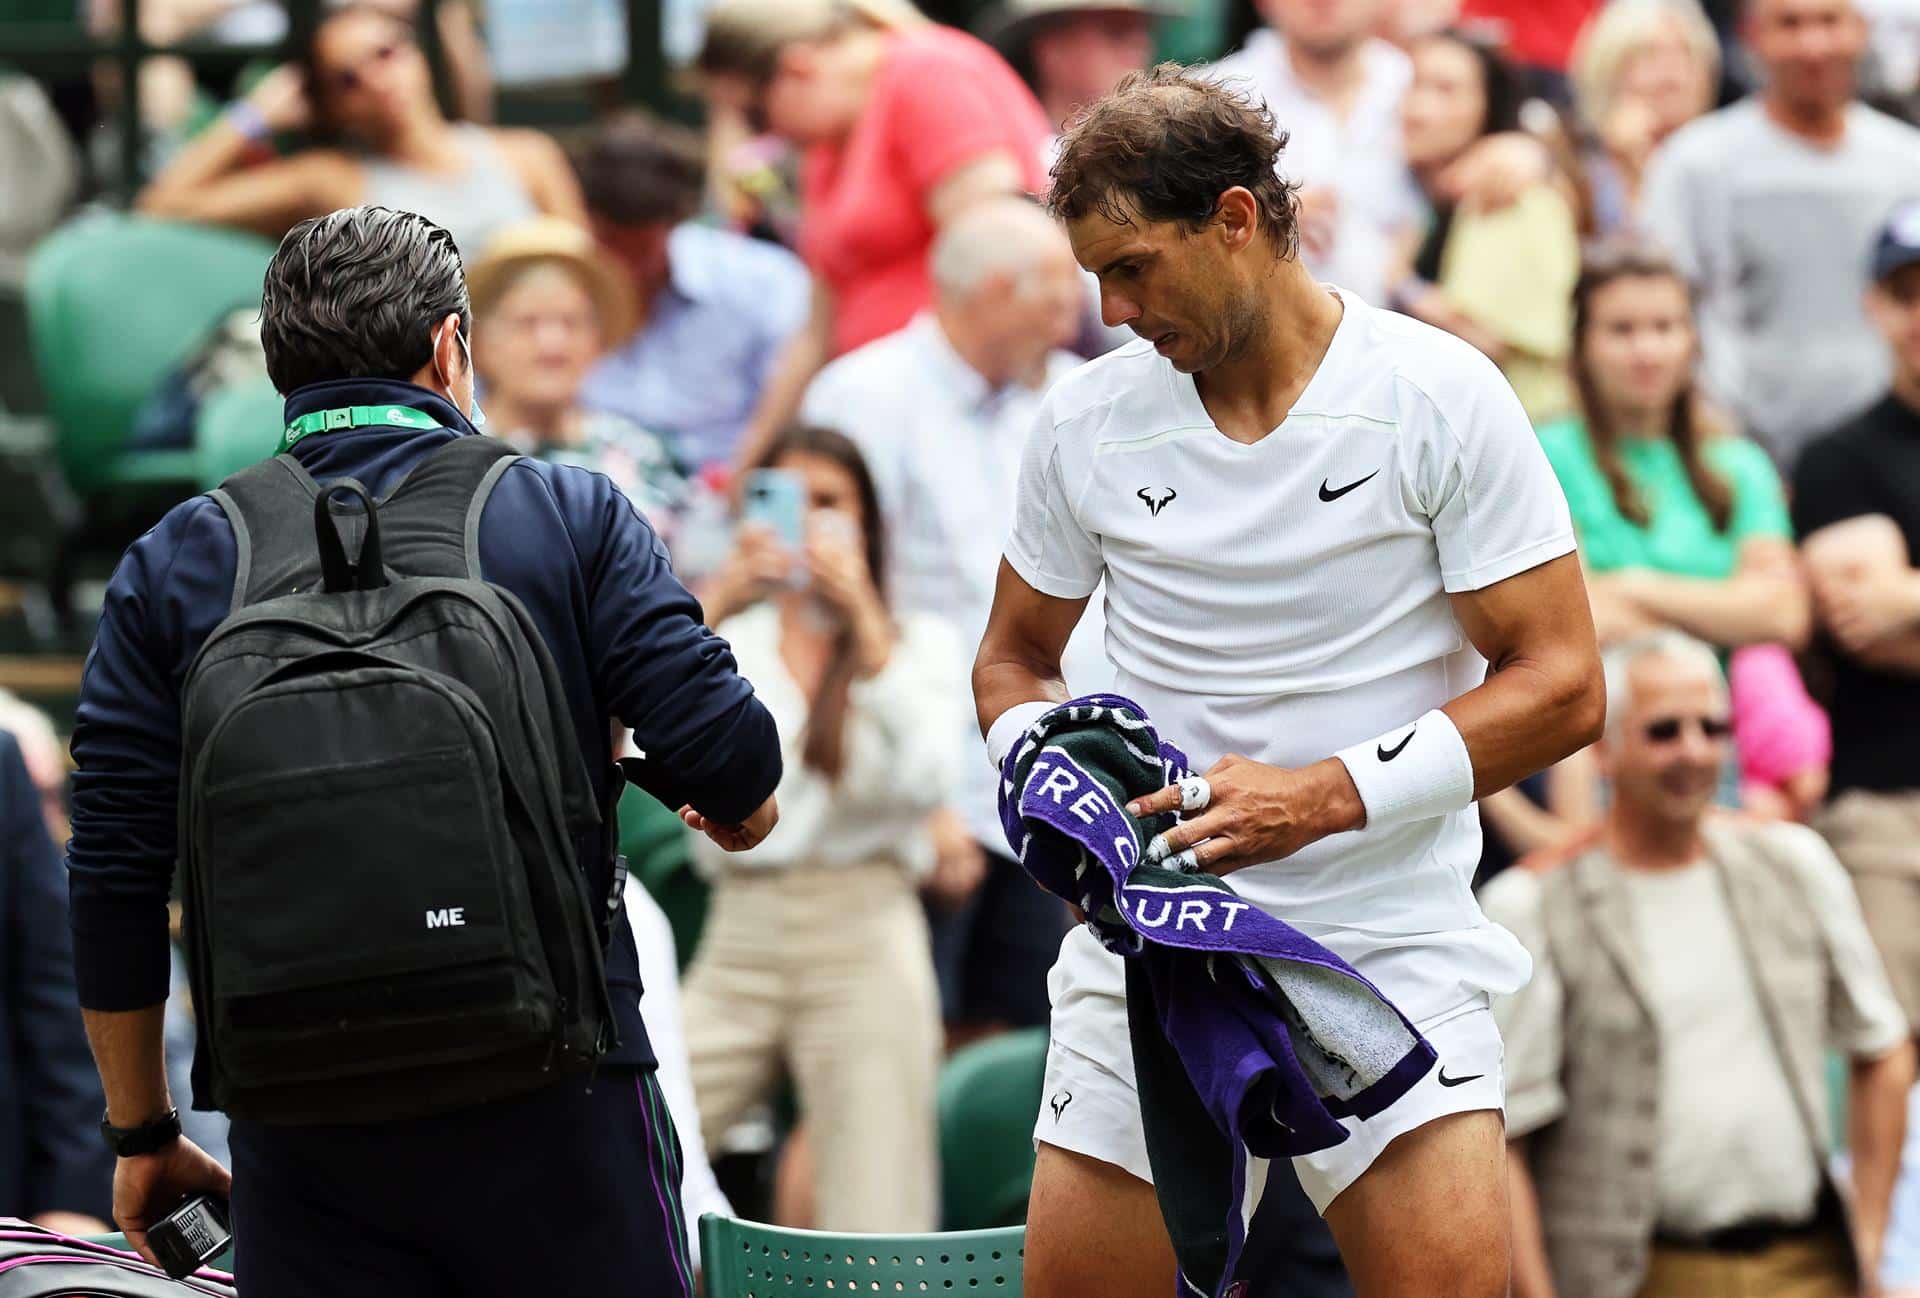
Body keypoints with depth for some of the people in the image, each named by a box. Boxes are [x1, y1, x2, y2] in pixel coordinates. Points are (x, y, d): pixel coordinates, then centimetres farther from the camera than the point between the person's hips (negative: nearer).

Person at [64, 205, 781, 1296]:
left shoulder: (178, 564, 5)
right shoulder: (572, 515, 1)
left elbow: (114, 886, 3)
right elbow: (724, 748, -8)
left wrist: (143, 1135, 13)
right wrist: (744, 809, 17)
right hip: (553, 1107, -2)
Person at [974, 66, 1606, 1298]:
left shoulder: (1440, 397, -7)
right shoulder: (1089, 419, 4)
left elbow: (1561, 686, -8)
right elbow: (1016, 659, 19)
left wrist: (1324, 797, -18)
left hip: (1387, 948, -3)